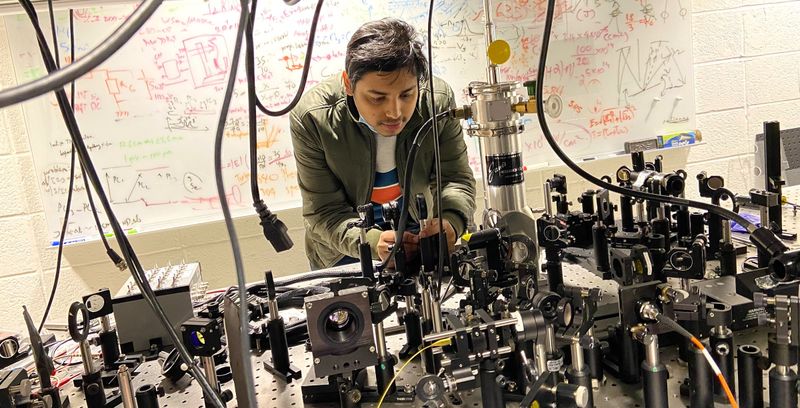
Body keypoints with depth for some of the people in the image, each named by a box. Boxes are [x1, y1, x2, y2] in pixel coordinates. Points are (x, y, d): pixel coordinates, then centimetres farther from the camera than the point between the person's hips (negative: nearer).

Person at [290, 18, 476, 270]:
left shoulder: (439, 101, -22)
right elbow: (324, 212, -22)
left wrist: (450, 221, -36)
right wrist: (372, 241, -42)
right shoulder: (311, 118, -27)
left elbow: (455, 180, -13)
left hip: (416, 236, 3)